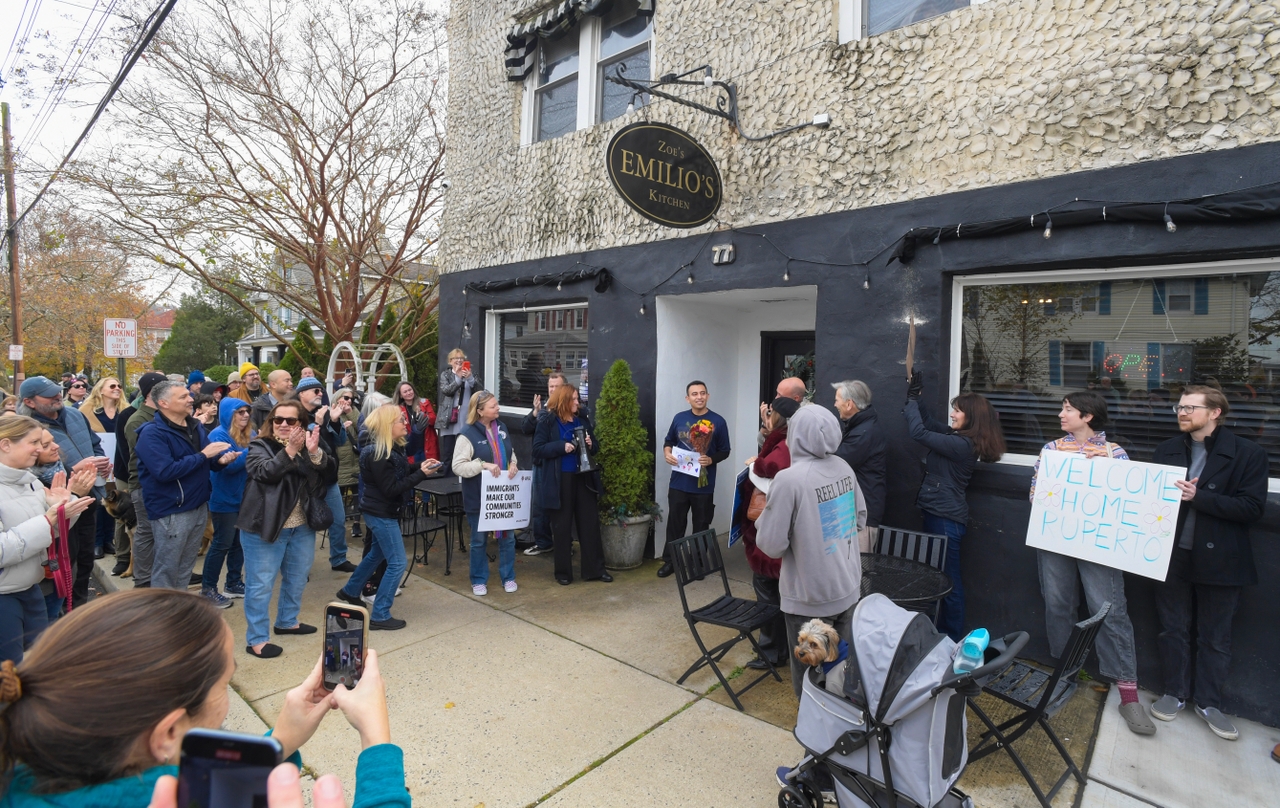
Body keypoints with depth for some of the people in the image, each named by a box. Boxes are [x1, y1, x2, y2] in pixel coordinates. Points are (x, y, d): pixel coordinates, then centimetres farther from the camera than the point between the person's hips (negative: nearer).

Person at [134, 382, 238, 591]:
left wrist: (221, 459, -11)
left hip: (199, 507, 8)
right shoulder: (152, 433, -16)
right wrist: (203, 455, -23)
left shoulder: (196, 426, 8)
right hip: (171, 512, -8)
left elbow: (208, 461, 13)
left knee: (185, 567, 20)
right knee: (166, 570, 6)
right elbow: (165, 472, -28)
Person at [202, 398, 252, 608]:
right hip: (225, 499, -7)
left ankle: (234, 583, 25)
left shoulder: (249, 435, 6)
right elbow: (228, 465, -24)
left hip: (243, 497, 7)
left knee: (239, 542, 13)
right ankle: (208, 588, 12)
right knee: (222, 543, -1)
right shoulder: (219, 435, -13)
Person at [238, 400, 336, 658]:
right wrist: (290, 450, -34)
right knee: (261, 584, 3)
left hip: (302, 527, 5)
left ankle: (287, 621, 39)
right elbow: (265, 472, -25)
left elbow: (330, 475, -8)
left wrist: (314, 453, -24)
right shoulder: (259, 446, -6)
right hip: (265, 527, -5)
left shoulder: (309, 445, 5)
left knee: (297, 578, 19)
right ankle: (256, 639, 16)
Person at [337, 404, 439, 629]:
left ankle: (350, 591, 48)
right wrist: (421, 474, -28)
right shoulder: (379, 454, -24)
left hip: (380, 511, 10)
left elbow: (400, 475, 8)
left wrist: (419, 467, -6)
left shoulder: (393, 448, 5)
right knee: (397, 563, -5)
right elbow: (391, 489, -25)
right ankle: (380, 616, 5)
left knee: (377, 553, 28)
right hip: (381, 513, -10)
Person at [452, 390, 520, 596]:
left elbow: (511, 452, 17)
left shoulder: (501, 428, 4)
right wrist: (484, 465, -27)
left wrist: (513, 464, -4)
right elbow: (457, 466, -18)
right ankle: (479, 580, 27)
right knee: (479, 540, 10)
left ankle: (508, 577, 28)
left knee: (507, 537, 12)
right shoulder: (468, 435, -15)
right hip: (479, 497, -5)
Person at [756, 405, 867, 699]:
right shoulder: (844, 468, -2)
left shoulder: (789, 479, -24)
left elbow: (772, 545, -20)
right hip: (848, 588, 7)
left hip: (810, 597, -6)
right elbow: (860, 520, 12)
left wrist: (764, 518, -2)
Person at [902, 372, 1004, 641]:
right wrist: (915, 397, 8)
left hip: (946, 519, -10)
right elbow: (929, 423, 19)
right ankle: (943, 634, 31)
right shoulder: (957, 437, 7)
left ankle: (954, 640, 15)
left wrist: (912, 398, -12)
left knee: (949, 580, 2)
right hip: (938, 514, 10)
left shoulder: (962, 444, -20)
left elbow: (918, 432, -24)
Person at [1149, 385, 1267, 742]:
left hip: (1219, 560, -3)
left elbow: (1252, 507, -13)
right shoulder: (1166, 450, 5)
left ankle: (1208, 702, 28)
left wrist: (1198, 496, -24)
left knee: (1214, 637, 12)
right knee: (1172, 629, 14)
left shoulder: (1248, 454, -7)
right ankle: (1175, 693, 29)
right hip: (1172, 556, 3)